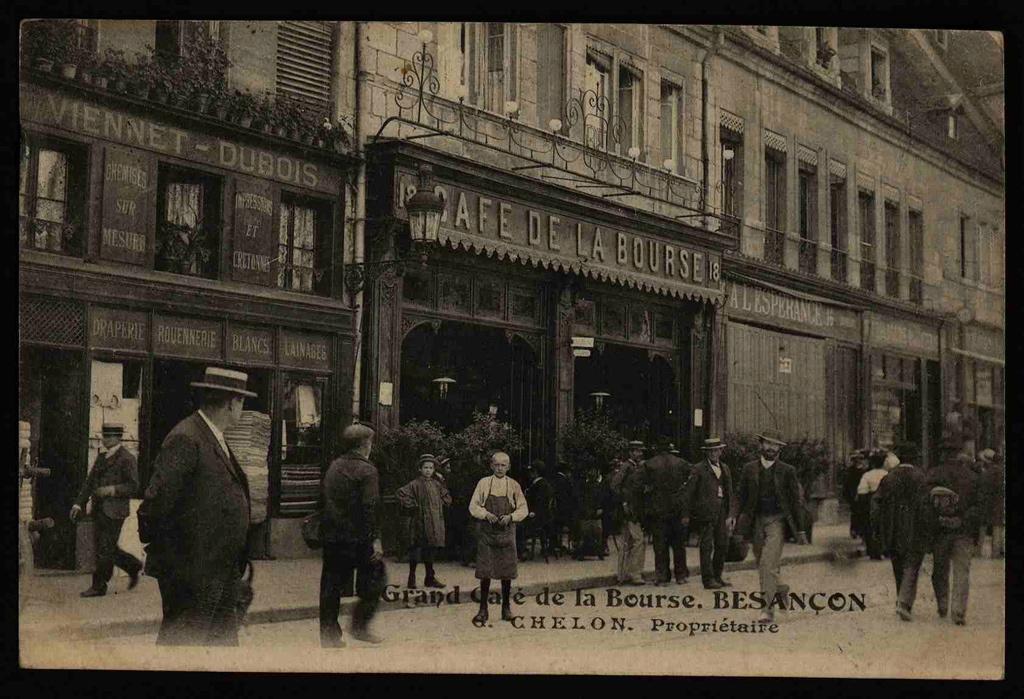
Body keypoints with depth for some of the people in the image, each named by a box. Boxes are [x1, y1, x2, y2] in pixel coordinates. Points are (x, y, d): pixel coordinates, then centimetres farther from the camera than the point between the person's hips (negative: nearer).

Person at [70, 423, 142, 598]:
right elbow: (90, 481, 17)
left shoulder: (127, 459, -9)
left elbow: (133, 486, -12)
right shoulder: (101, 457, 15)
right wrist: (79, 503, 10)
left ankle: (99, 586, 5)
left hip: (114, 511, -8)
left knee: (105, 550, -4)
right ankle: (134, 567, 29)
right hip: (99, 510, 8)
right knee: (107, 549, 12)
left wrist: (112, 490, -23)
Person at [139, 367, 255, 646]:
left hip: (223, 570, 10)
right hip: (191, 572, -10)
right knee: (181, 640, -1)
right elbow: (158, 498, -22)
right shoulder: (186, 440, -18)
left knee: (225, 639, 16)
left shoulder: (216, 439, 13)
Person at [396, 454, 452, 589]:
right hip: (420, 521, -6)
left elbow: (447, 499, 22)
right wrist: (411, 506, -14)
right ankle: (412, 579, 4)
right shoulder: (415, 484, -7)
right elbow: (400, 493, -16)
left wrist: (440, 505, 4)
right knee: (416, 550, -3)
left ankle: (430, 578, 19)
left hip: (435, 523, 6)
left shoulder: (437, 484, 12)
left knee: (430, 550, 12)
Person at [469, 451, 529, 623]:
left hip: (506, 533, 1)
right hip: (487, 533, -1)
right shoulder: (483, 483, 1)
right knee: (485, 573, -1)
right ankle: (483, 610, 7)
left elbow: (523, 509, 4)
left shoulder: (513, 486, 2)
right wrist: (486, 514, -15)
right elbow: (473, 506, 2)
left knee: (506, 573, 5)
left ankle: (506, 608, 17)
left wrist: (510, 517, -14)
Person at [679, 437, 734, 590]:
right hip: (705, 513, -6)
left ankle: (717, 577, 21)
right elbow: (687, 491, -5)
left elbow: (729, 493, 18)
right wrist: (686, 514, -7)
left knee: (723, 545, 8)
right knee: (707, 547, -3)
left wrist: (729, 514, 12)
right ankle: (708, 579, 2)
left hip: (721, 513, 6)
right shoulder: (699, 469, -4)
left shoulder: (725, 469, 15)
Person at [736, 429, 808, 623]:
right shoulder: (749, 469, 6)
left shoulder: (787, 471, 0)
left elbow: (796, 501, 3)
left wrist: (800, 530, 1)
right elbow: (742, 499, 9)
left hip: (777, 521, -4)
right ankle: (778, 589, 37)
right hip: (756, 522, 4)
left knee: (768, 565, -14)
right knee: (762, 566, 12)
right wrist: (742, 528, 6)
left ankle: (769, 609, -13)